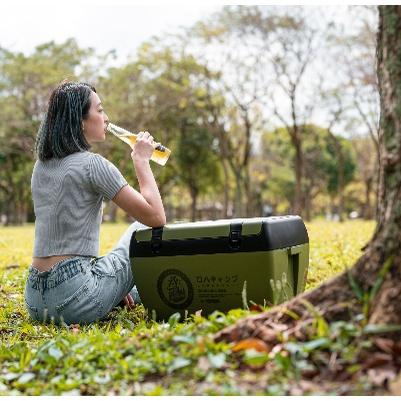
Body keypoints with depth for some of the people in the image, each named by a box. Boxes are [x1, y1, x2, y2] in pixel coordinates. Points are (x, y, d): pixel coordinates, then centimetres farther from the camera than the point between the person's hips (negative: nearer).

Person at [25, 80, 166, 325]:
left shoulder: (41, 165, 12)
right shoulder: (92, 164, -12)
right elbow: (156, 217, -12)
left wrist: (115, 279, 24)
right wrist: (141, 160, -1)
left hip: (35, 302, 8)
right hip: (74, 300, -8)